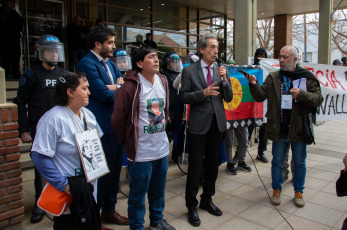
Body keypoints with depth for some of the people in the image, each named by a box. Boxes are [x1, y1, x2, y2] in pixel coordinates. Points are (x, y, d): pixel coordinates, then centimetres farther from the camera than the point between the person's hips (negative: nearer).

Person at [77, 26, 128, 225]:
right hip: (102, 128, -9)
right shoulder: (87, 63, -12)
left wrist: (118, 86, -11)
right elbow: (104, 94, -19)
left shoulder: (110, 64, 17)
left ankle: (109, 209, 32)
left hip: (117, 125, 9)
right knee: (102, 171, 2)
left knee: (114, 170, 16)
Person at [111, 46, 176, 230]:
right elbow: (118, 120, -11)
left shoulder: (162, 81, 6)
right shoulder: (130, 87, -17)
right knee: (138, 194, 9)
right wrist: (127, 142, 0)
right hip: (141, 152, -6)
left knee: (158, 190, 22)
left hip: (162, 148, 7)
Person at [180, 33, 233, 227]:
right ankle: (191, 205, 17)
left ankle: (207, 199, 33)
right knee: (196, 165, 1)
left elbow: (229, 98, 5)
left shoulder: (221, 71, 8)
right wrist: (203, 93, -20)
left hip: (218, 123, 5)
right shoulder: (189, 71, -3)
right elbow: (184, 97, -6)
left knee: (213, 164, 14)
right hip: (199, 124, -4)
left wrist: (225, 79, -10)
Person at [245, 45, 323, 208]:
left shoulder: (307, 77, 0)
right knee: (277, 161, 12)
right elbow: (260, 96, 0)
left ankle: (298, 191, 32)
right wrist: (254, 85, -17)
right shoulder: (273, 78, 4)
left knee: (300, 162, 13)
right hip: (279, 129, 1)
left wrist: (302, 94, -21)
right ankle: (277, 189, 30)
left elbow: (318, 99, -4)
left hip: (299, 128, 0)